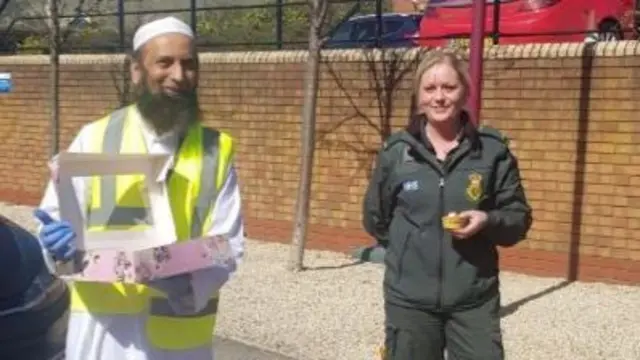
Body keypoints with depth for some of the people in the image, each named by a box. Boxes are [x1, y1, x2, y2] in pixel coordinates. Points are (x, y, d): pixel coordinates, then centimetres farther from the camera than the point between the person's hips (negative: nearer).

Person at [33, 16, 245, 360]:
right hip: (100, 331, 0)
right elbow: (53, 222, 3)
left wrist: (188, 285, -21)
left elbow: (228, 244, -2)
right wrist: (60, 242, -20)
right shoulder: (94, 139, 1)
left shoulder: (216, 150, 1)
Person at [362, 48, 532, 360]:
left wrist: (487, 221, -18)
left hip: (474, 298, 0)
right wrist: (409, 246, 10)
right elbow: (375, 219, 11)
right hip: (410, 299, 1)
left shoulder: (493, 150, -3)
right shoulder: (396, 151, -1)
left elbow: (519, 217, 1)